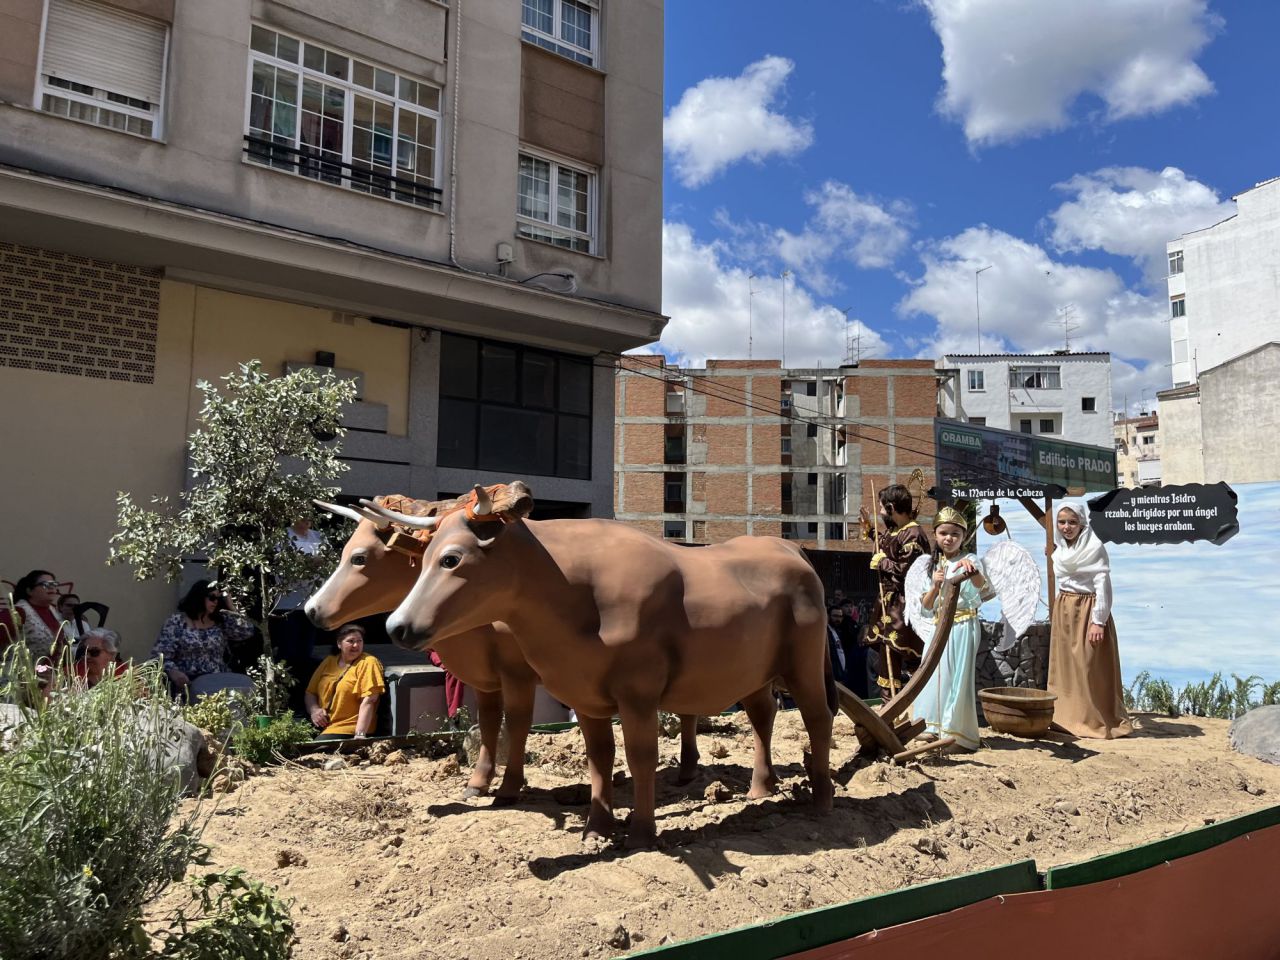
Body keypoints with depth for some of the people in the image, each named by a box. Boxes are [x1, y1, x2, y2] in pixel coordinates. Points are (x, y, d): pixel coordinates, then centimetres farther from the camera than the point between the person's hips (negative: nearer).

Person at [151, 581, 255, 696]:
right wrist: (173, 672, -21)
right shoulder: (177, 622, 3)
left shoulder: (221, 623, 13)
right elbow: (159, 654, -2)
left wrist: (230, 606, 7)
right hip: (187, 686, -3)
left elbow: (247, 631, 1)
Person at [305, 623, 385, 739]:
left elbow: (368, 701, -13)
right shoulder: (329, 661, 13)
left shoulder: (368, 663, -5)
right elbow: (310, 692, 18)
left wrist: (360, 734, -21)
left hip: (349, 730, -6)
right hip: (321, 727, 6)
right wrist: (313, 710, -2)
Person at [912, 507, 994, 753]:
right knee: (936, 675, 9)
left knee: (958, 677, -6)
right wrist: (935, 586, -12)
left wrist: (972, 571, -48)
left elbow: (984, 589, -28)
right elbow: (926, 606, 7)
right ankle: (936, 726, 21)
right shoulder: (934, 565, 11)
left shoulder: (969, 560, -7)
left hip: (963, 627, -6)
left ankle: (959, 734, 1)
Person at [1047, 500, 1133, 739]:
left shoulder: (1095, 548, -12)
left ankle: (1096, 721, 6)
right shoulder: (1060, 550, 10)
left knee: (1089, 669, -3)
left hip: (1087, 610, -7)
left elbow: (1103, 586, -16)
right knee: (1064, 666, 11)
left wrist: (1098, 621, -20)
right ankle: (1066, 717, 20)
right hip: (1063, 611, 7)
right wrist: (1061, 608, 15)